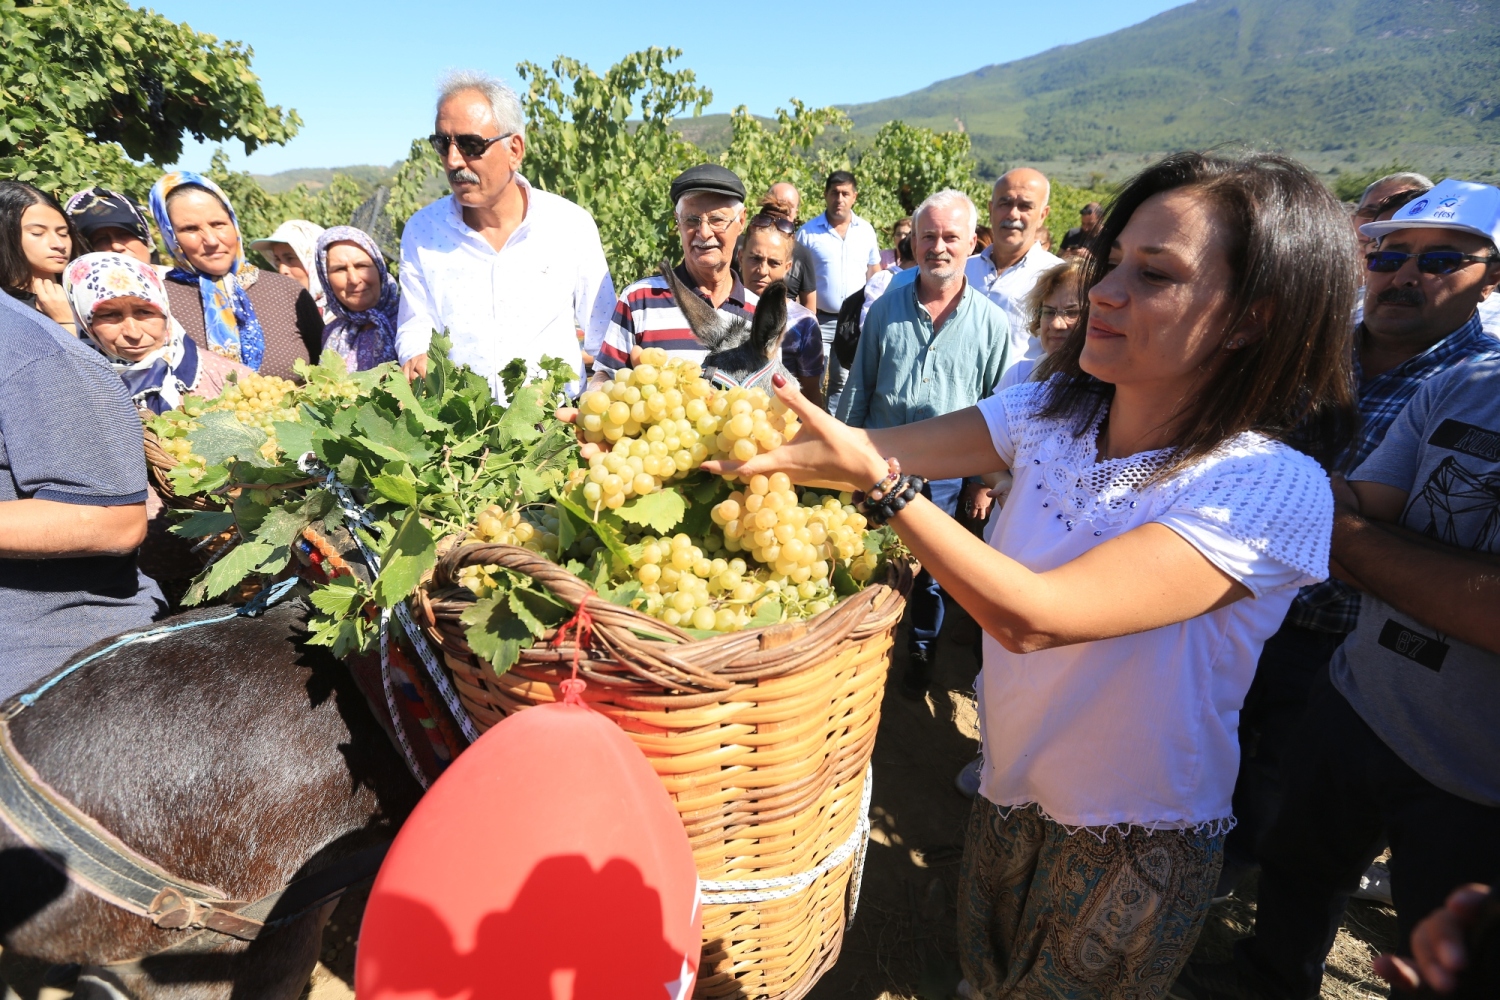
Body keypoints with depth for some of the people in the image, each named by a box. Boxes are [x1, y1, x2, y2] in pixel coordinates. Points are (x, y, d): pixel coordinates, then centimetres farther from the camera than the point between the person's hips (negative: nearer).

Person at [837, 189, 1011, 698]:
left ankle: (921, 651, 40)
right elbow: (858, 389, 5)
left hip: (945, 475, -1)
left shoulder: (991, 322, -5)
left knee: (931, 570, 16)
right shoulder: (885, 310, -1)